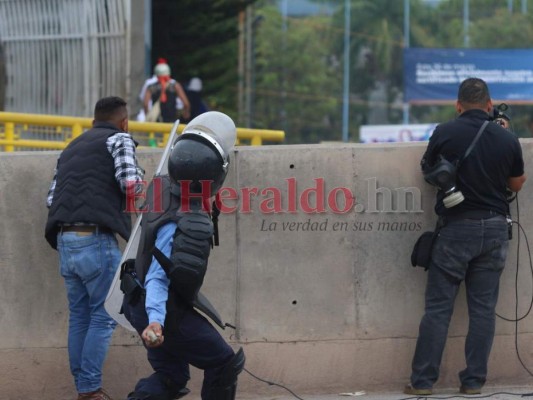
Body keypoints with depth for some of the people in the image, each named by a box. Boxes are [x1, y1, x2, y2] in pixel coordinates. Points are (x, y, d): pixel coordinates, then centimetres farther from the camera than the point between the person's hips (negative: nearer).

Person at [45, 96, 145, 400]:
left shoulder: (72, 148, 24)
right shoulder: (119, 139, 4)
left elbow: (51, 199, 17)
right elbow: (131, 185, -10)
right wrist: (142, 182, 11)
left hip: (64, 241, 7)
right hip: (96, 240, -7)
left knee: (79, 315, 12)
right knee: (104, 315, -1)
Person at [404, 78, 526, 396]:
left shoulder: (444, 134, -8)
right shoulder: (507, 139, -2)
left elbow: (428, 173, 7)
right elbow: (517, 184, 13)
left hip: (456, 227, -2)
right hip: (494, 227, 2)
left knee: (438, 307, 2)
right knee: (483, 307, 7)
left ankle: (422, 381, 2)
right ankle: (474, 381, 6)